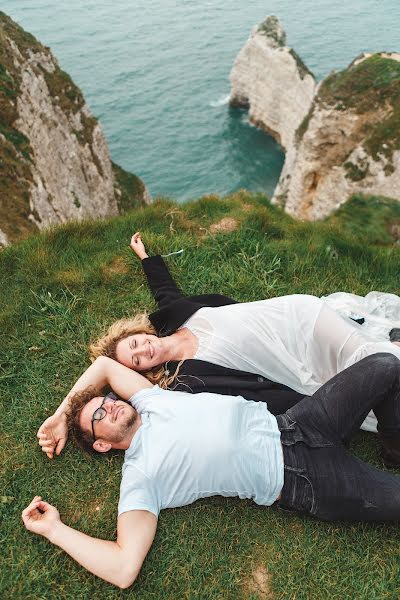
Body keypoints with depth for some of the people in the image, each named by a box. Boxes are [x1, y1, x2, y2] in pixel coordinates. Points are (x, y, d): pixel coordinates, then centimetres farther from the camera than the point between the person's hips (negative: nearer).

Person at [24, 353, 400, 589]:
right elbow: (125, 570, -15)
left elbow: (104, 364, 18)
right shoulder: (138, 477, -8)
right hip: (301, 482, -5)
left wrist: (57, 414, 16)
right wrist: (55, 530, -9)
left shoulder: (149, 401, 9)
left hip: (292, 426, 6)